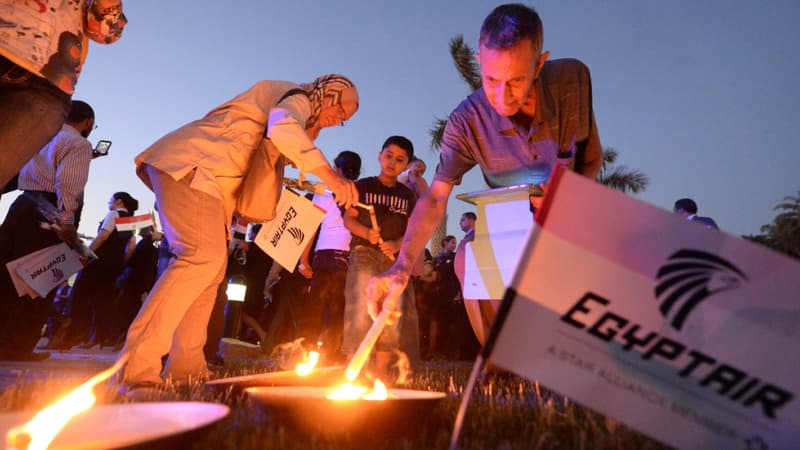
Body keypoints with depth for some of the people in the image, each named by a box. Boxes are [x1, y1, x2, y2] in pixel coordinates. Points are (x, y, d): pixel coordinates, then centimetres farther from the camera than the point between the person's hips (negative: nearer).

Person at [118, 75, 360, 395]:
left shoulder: (297, 111, 25)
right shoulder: (297, 97, -4)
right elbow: (283, 127, -29)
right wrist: (329, 175, -32)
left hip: (204, 176, 11)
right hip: (188, 164, -11)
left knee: (212, 264, 5)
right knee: (203, 256, -23)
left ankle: (185, 369, 7)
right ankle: (136, 370, -22)